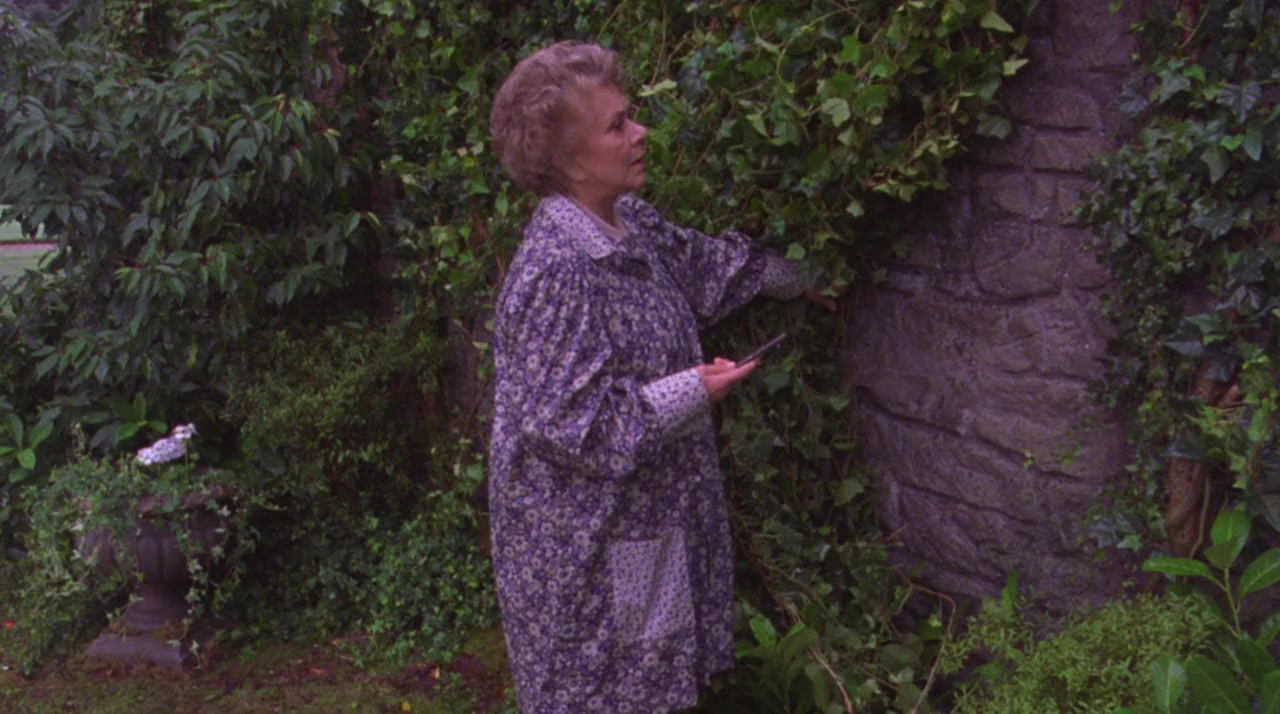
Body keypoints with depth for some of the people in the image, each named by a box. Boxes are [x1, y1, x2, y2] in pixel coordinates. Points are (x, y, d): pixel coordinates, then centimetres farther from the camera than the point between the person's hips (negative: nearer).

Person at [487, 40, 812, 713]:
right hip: (584, 538, -9)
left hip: (642, 511, 9)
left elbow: (699, 263, 23)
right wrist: (692, 392, -20)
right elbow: (566, 419, -26)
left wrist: (793, 276, 33)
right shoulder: (554, 269, -26)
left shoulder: (630, 223, 2)